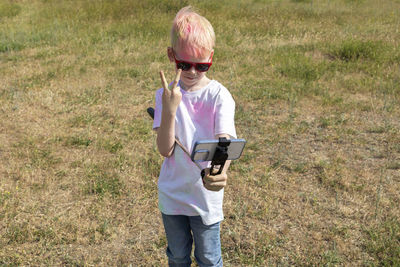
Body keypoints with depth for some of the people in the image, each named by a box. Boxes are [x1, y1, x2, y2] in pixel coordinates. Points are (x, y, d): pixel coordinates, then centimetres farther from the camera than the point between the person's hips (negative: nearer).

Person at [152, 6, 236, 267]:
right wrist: (169, 109, -30)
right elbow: (165, 149, -15)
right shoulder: (166, 94, -8)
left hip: (206, 194, -2)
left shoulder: (219, 95, -14)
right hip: (172, 193, 2)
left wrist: (220, 172, -50)